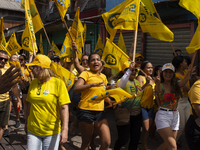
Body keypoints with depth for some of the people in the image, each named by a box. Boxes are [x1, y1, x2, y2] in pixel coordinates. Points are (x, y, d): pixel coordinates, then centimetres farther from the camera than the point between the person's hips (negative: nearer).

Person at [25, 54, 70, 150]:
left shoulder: (58, 83, -12)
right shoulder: (33, 83, 3)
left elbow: (64, 108, -16)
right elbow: (30, 103, 14)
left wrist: (65, 129, -23)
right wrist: (27, 122, 18)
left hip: (52, 131, -4)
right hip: (33, 130, 4)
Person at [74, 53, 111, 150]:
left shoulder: (103, 77, 13)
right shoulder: (86, 73, -4)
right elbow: (76, 89, -20)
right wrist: (92, 84, -33)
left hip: (100, 112, 5)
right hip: (86, 111, -5)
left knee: (107, 142, -2)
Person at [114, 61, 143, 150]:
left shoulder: (137, 82, 10)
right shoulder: (122, 81, -10)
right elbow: (121, 85, -36)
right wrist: (129, 70, -39)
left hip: (137, 115, 6)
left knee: (135, 139, 12)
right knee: (123, 139, 0)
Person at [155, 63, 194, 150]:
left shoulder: (176, 84, 6)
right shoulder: (160, 85, -4)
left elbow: (183, 82, -17)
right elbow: (158, 91, -29)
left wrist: (188, 74, -40)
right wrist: (158, 83, -52)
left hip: (175, 115, 6)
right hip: (163, 116, -5)